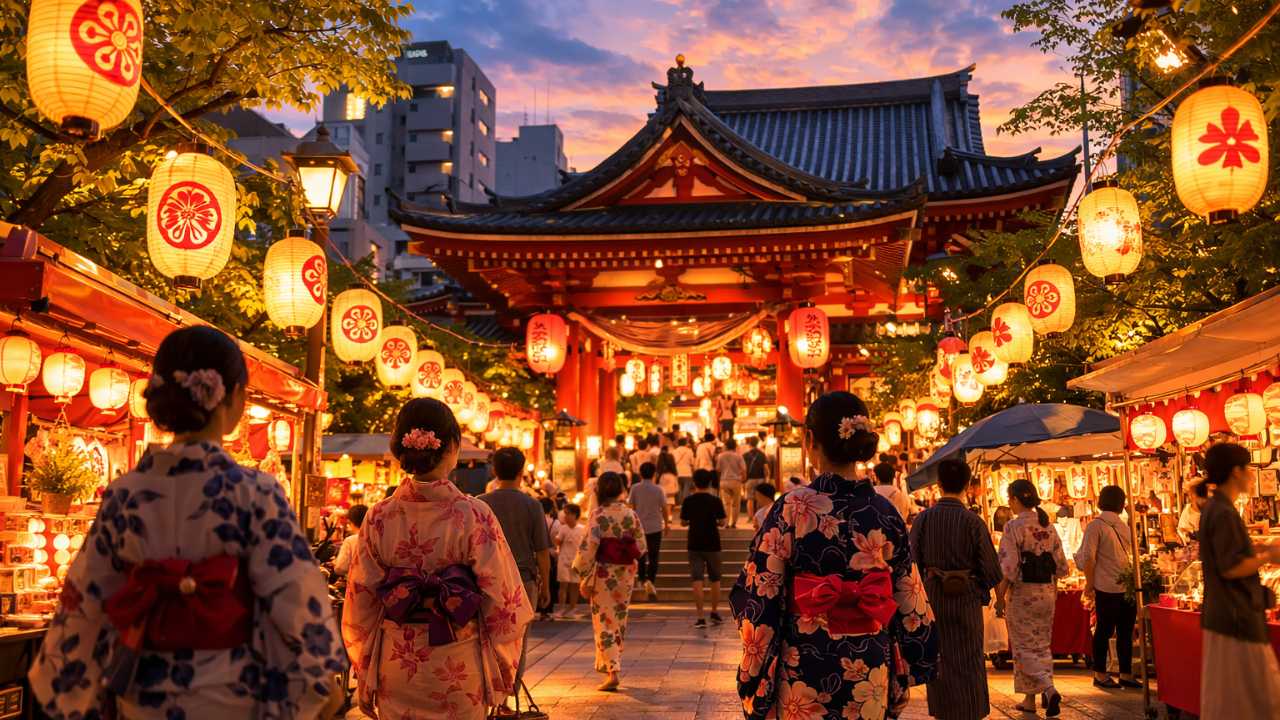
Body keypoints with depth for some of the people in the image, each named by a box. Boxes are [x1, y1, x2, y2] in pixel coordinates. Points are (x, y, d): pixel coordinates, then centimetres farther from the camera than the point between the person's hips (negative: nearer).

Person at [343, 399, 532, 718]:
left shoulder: (379, 516, -6)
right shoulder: (474, 515, -14)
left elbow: (361, 603, -1)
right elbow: (501, 602, -11)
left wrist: (365, 680, 9)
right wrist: (502, 676, 2)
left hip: (395, 669, 2)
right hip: (458, 670, -2)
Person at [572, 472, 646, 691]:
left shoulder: (598, 515, -13)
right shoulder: (631, 515, -1)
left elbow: (588, 547, -17)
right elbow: (641, 547, 3)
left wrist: (585, 577, -10)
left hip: (603, 574, -4)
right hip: (626, 574, 4)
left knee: (604, 622, 3)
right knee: (619, 621, 18)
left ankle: (612, 671, -5)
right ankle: (611, 665, 31)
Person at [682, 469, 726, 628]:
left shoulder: (688, 501, -5)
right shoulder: (715, 501, -7)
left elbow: (683, 522, 1)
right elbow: (722, 523, -5)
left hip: (694, 545, 0)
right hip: (712, 544, 0)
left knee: (697, 580, -1)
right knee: (715, 580, 16)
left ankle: (701, 617, -7)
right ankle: (715, 613, 26)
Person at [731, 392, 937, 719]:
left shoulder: (791, 508, -14)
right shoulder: (887, 514, -4)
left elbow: (760, 597, -12)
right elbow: (910, 606, 2)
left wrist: (754, 692, -1)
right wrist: (900, 679, 15)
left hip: (804, 679, -3)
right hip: (871, 678, 3)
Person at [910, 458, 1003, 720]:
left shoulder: (923, 519, -6)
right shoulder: (973, 522, -10)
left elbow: (914, 562, -2)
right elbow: (991, 569, -6)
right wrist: (982, 590, 13)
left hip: (933, 597, 2)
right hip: (967, 598, -2)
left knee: (938, 659, 14)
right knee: (969, 661, 9)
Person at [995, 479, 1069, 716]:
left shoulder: (1013, 526, -14)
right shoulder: (1049, 526, 5)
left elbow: (1008, 568, -18)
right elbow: (1060, 564, 9)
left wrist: (1000, 597, -10)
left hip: (1022, 592, -6)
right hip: (1047, 591, 6)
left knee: (1024, 646, 3)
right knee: (1041, 645, 14)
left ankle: (1049, 689, -17)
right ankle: (1030, 699, 19)